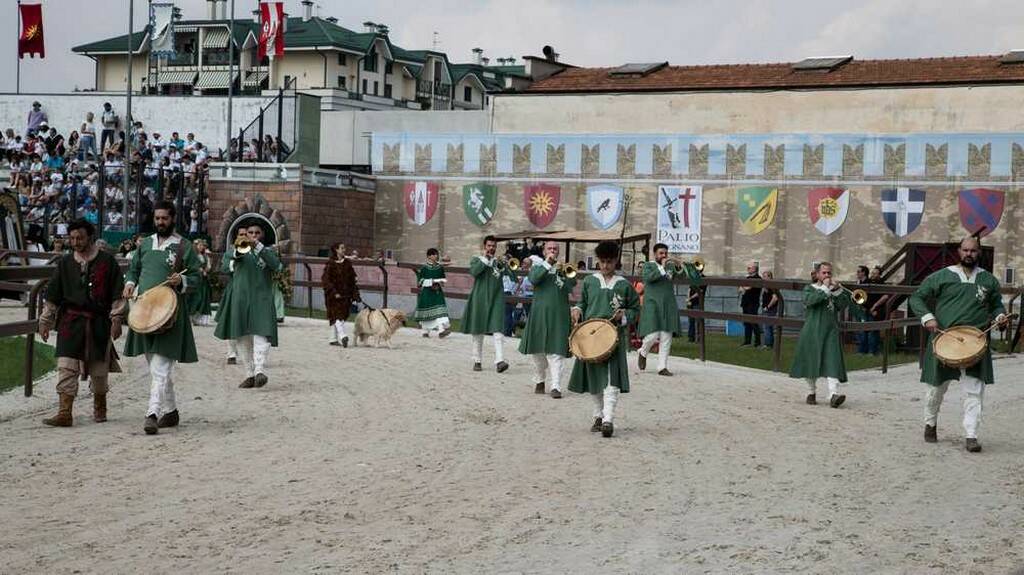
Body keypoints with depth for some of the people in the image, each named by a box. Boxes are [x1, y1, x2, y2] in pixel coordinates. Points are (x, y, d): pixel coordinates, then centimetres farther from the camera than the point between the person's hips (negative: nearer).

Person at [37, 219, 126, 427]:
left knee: (99, 367, 9)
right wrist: (45, 320, 11)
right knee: (66, 366, -9)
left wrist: (117, 318, -6)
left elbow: (118, 293, 0)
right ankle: (64, 413, -11)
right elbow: (52, 295, 12)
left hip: (98, 322, -1)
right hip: (71, 322, 1)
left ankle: (100, 408, 29)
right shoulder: (65, 263, 8)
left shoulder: (106, 261, 0)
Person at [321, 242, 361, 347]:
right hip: (334, 294, -6)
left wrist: (355, 294, 6)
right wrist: (334, 293, -19)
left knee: (343, 314, 7)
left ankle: (333, 339, 15)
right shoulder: (331, 263, -8)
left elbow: (352, 280, 13)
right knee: (337, 314, -14)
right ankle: (342, 336, -26)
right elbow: (325, 280, -11)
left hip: (345, 294, 6)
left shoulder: (347, 263, 10)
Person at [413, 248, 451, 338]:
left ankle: (442, 329, -16)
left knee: (440, 310, -11)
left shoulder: (440, 267, 7)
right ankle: (425, 331, 18)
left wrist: (440, 284, -4)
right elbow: (420, 281, -9)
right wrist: (431, 282, -18)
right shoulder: (423, 268, -6)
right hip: (426, 293, -3)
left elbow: (443, 279, 17)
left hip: (438, 292, 3)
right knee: (426, 311, 4)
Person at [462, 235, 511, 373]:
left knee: (498, 330, -13)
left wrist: (503, 265, -24)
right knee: (478, 332, 6)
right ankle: (477, 361, 17)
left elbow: (508, 273, -6)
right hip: (480, 299, 0)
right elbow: (474, 272, -13)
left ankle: (499, 361, -21)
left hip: (496, 299, 0)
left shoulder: (499, 261, 11)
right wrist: (485, 258, -12)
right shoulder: (477, 260, 7)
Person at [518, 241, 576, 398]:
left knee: (555, 351, -9)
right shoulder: (538, 266, 9)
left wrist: (560, 270, -12)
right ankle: (539, 381, 27)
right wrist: (547, 263, -13)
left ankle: (556, 387, -13)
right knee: (537, 350, 10)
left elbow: (572, 284, -4)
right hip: (540, 313, 1)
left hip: (558, 315, -1)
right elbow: (533, 279, -12)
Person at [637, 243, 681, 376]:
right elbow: (648, 278, -15)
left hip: (668, 306, 4)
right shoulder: (648, 266, 4)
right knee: (653, 335, -12)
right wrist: (662, 268, -18)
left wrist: (679, 268, -16)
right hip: (652, 305, -4)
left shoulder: (671, 266, 14)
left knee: (666, 338, -1)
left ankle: (662, 367, 4)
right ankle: (643, 353, 18)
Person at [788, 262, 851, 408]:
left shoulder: (836, 290, 15)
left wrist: (838, 290, -10)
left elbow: (844, 305, 1)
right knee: (811, 362, 6)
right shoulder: (810, 289, 6)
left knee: (832, 362, -13)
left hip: (830, 332, 1)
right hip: (812, 333, -1)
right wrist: (825, 288, -13)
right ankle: (812, 393, 23)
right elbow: (809, 300, -16)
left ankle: (834, 394, -25)